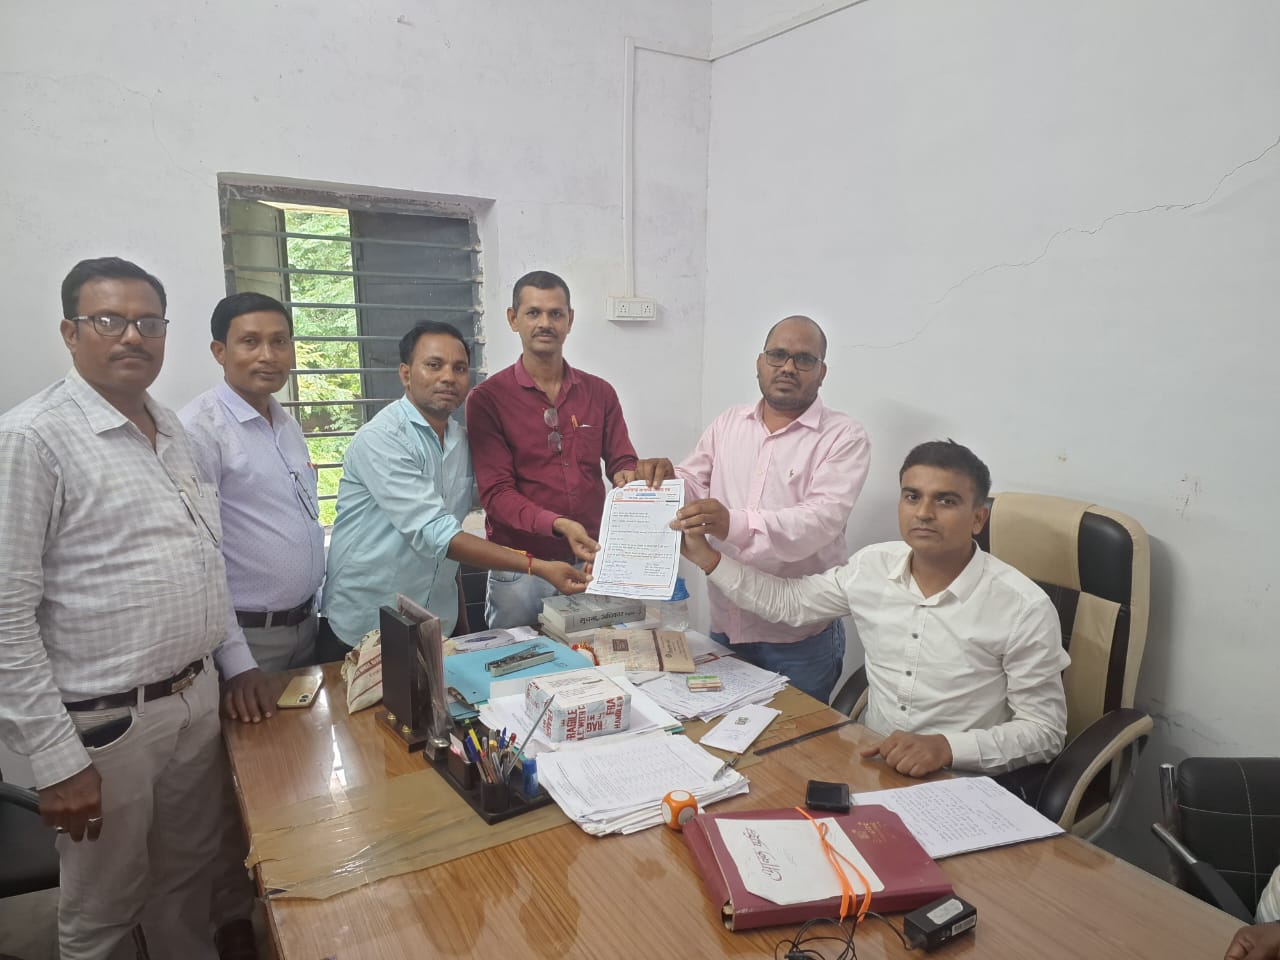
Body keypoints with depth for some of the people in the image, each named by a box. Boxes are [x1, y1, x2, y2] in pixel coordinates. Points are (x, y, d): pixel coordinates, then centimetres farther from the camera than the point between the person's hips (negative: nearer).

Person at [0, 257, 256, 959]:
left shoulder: (172, 429, 8)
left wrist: (235, 662, 14)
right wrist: (56, 761, -17)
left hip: (197, 699, 6)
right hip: (105, 723, -6)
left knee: (188, 883, 22)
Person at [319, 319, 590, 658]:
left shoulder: (462, 439, 4)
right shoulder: (380, 439, -19)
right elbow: (432, 534, -28)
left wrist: (461, 616, 9)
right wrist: (538, 567, -31)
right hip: (363, 630, -5)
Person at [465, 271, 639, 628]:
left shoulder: (599, 393, 7)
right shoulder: (487, 398, -5)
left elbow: (623, 461, 7)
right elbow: (496, 493, -11)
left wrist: (628, 475, -17)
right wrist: (558, 525, -26)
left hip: (592, 562, 3)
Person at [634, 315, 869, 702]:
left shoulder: (844, 437, -9)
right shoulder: (727, 423, 7)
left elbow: (823, 518, -22)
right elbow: (694, 489, 8)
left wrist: (735, 524, -37)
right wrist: (667, 480, -16)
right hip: (724, 625, 4)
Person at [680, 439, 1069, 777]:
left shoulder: (1023, 608, -16)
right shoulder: (872, 566, -2)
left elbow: (1045, 730, -10)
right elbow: (788, 601, 12)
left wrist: (946, 746, -27)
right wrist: (707, 558, 3)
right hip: (871, 762, 4)